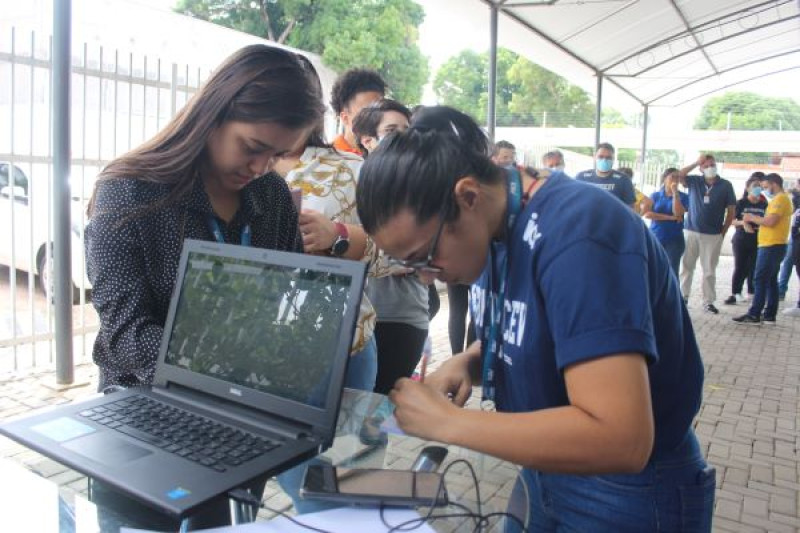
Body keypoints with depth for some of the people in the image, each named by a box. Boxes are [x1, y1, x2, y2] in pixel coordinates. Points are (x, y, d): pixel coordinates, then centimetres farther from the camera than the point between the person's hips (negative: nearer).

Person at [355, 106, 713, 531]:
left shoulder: (576, 235, -30)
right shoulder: (492, 227, -4)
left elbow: (621, 440, -35)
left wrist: (447, 421, -29)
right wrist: (467, 364, -10)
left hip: (628, 496, -7)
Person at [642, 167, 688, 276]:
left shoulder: (683, 197, 3)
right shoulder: (655, 195, 5)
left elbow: (678, 213, -14)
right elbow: (647, 214, -9)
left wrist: (675, 192, -12)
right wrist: (670, 217, -14)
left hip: (674, 240, -1)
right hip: (655, 238, 1)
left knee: (672, 271, -5)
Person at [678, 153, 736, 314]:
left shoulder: (725, 185, 2)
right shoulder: (694, 181, 4)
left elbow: (731, 210, 4)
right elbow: (679, 176, -12)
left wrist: (723, 231, 1)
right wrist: (696, 163, -11)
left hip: (713, 235, -1)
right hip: (691, 231, 1)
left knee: (709, 270, 4)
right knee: (687, 267, 6)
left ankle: (708, 301, 10)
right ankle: (683, 297, 15)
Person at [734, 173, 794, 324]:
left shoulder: (780, 199, -12)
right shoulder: (782, 199, 20)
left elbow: (770, 221, -21)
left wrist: (752, 218, -8)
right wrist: (756, 220, 9)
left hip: (771, 246, -10)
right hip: (773, 245, 10)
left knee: (760, 280, -9)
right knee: (770, 280, 10)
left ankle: (754, 315, -9)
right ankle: (769, 315, 13)